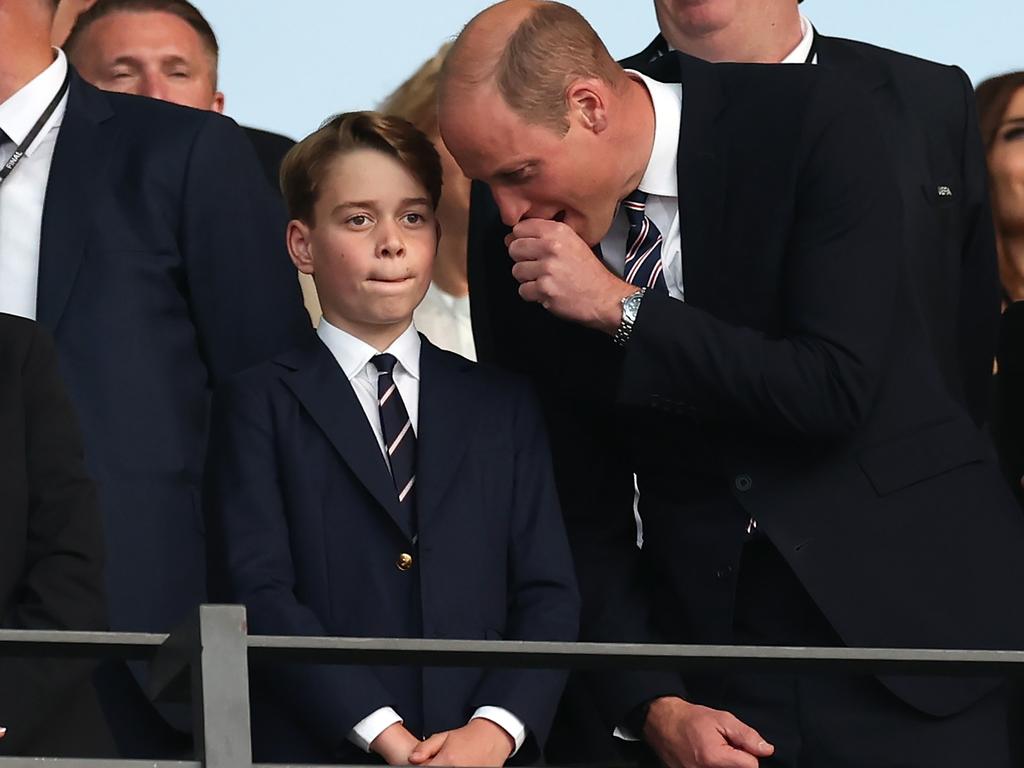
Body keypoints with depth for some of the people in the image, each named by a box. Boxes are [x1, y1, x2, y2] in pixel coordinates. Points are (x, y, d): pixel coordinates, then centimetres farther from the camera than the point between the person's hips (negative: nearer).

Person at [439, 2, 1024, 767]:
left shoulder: (810, 122, -11)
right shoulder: (529, 253, 1)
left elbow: (835, 389, -18)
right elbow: (589, 504, 5)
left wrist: (623, 310, -17)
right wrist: (650, 700, -6)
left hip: (905, 615, -3)